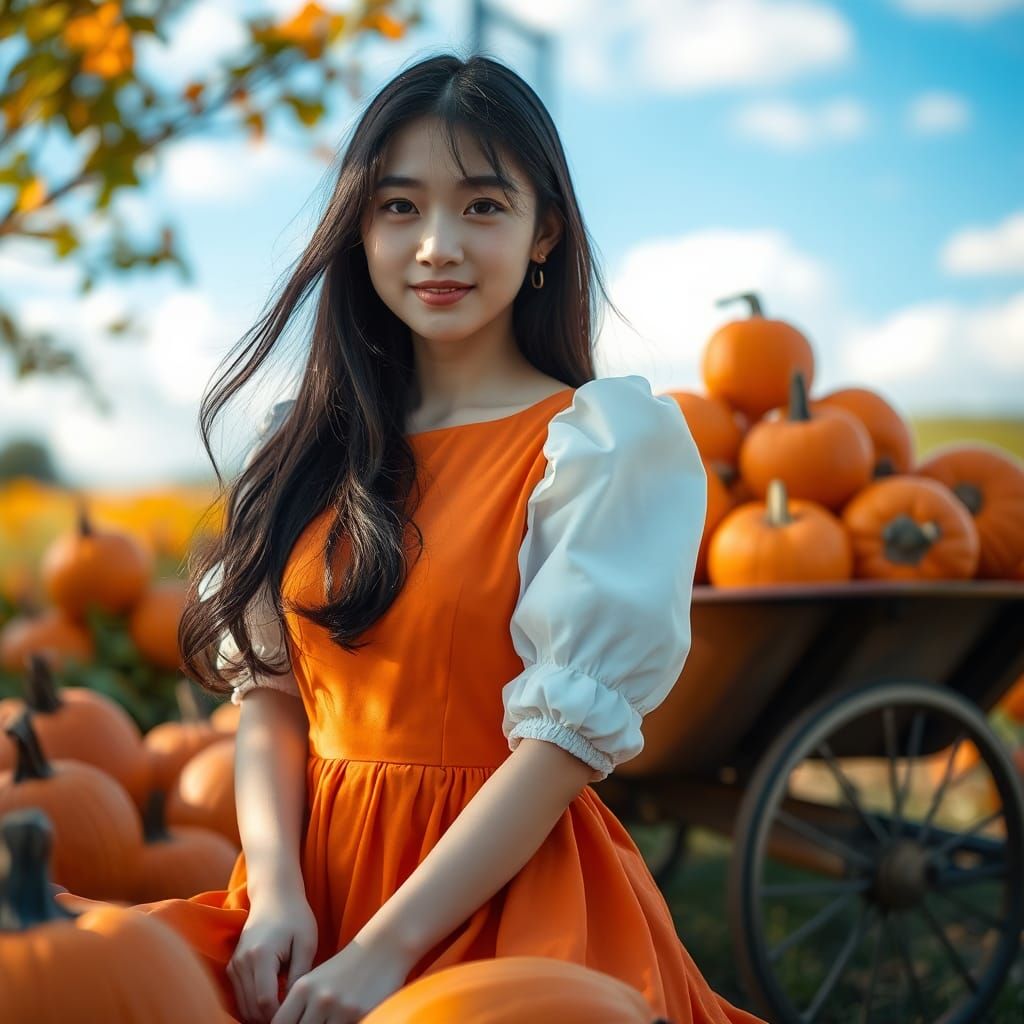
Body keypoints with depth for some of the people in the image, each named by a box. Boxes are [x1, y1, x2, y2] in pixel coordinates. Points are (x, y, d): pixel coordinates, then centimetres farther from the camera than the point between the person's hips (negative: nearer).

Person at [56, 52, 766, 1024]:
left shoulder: (606, 441, -5)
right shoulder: (312, 445, 11)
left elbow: (569, 733, -11)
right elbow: (267, 687, 9)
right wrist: (276, 890, -8)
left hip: (511, 890, -4)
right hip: (317, 874, 5)